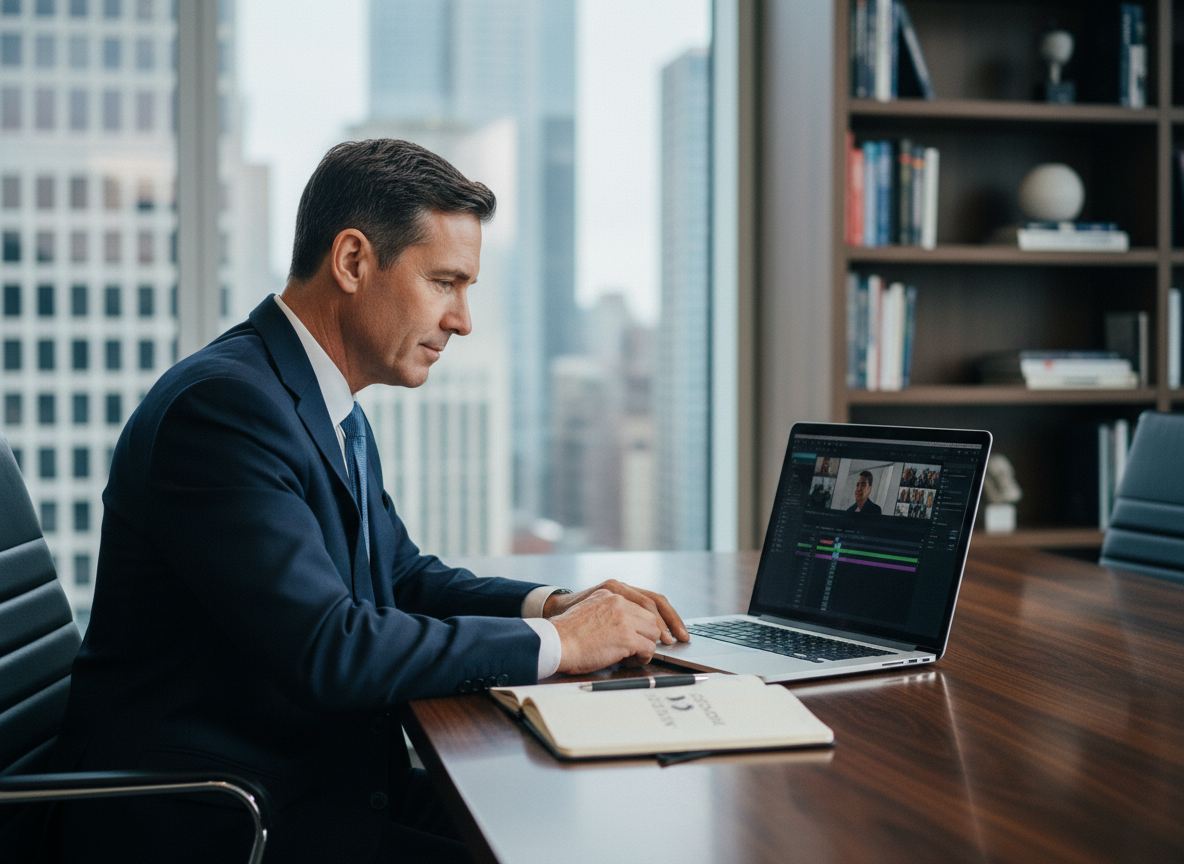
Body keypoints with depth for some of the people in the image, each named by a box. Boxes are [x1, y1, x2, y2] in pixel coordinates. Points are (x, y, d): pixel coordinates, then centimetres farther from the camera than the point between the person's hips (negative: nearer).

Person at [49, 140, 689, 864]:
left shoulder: (336, 412, 11)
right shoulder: (225, 403, -20)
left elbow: (405, 577, 18)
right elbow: (324, 650, -27)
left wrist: (554, 604, -1)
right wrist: (553, 642, -18)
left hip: (324, 787, 9)